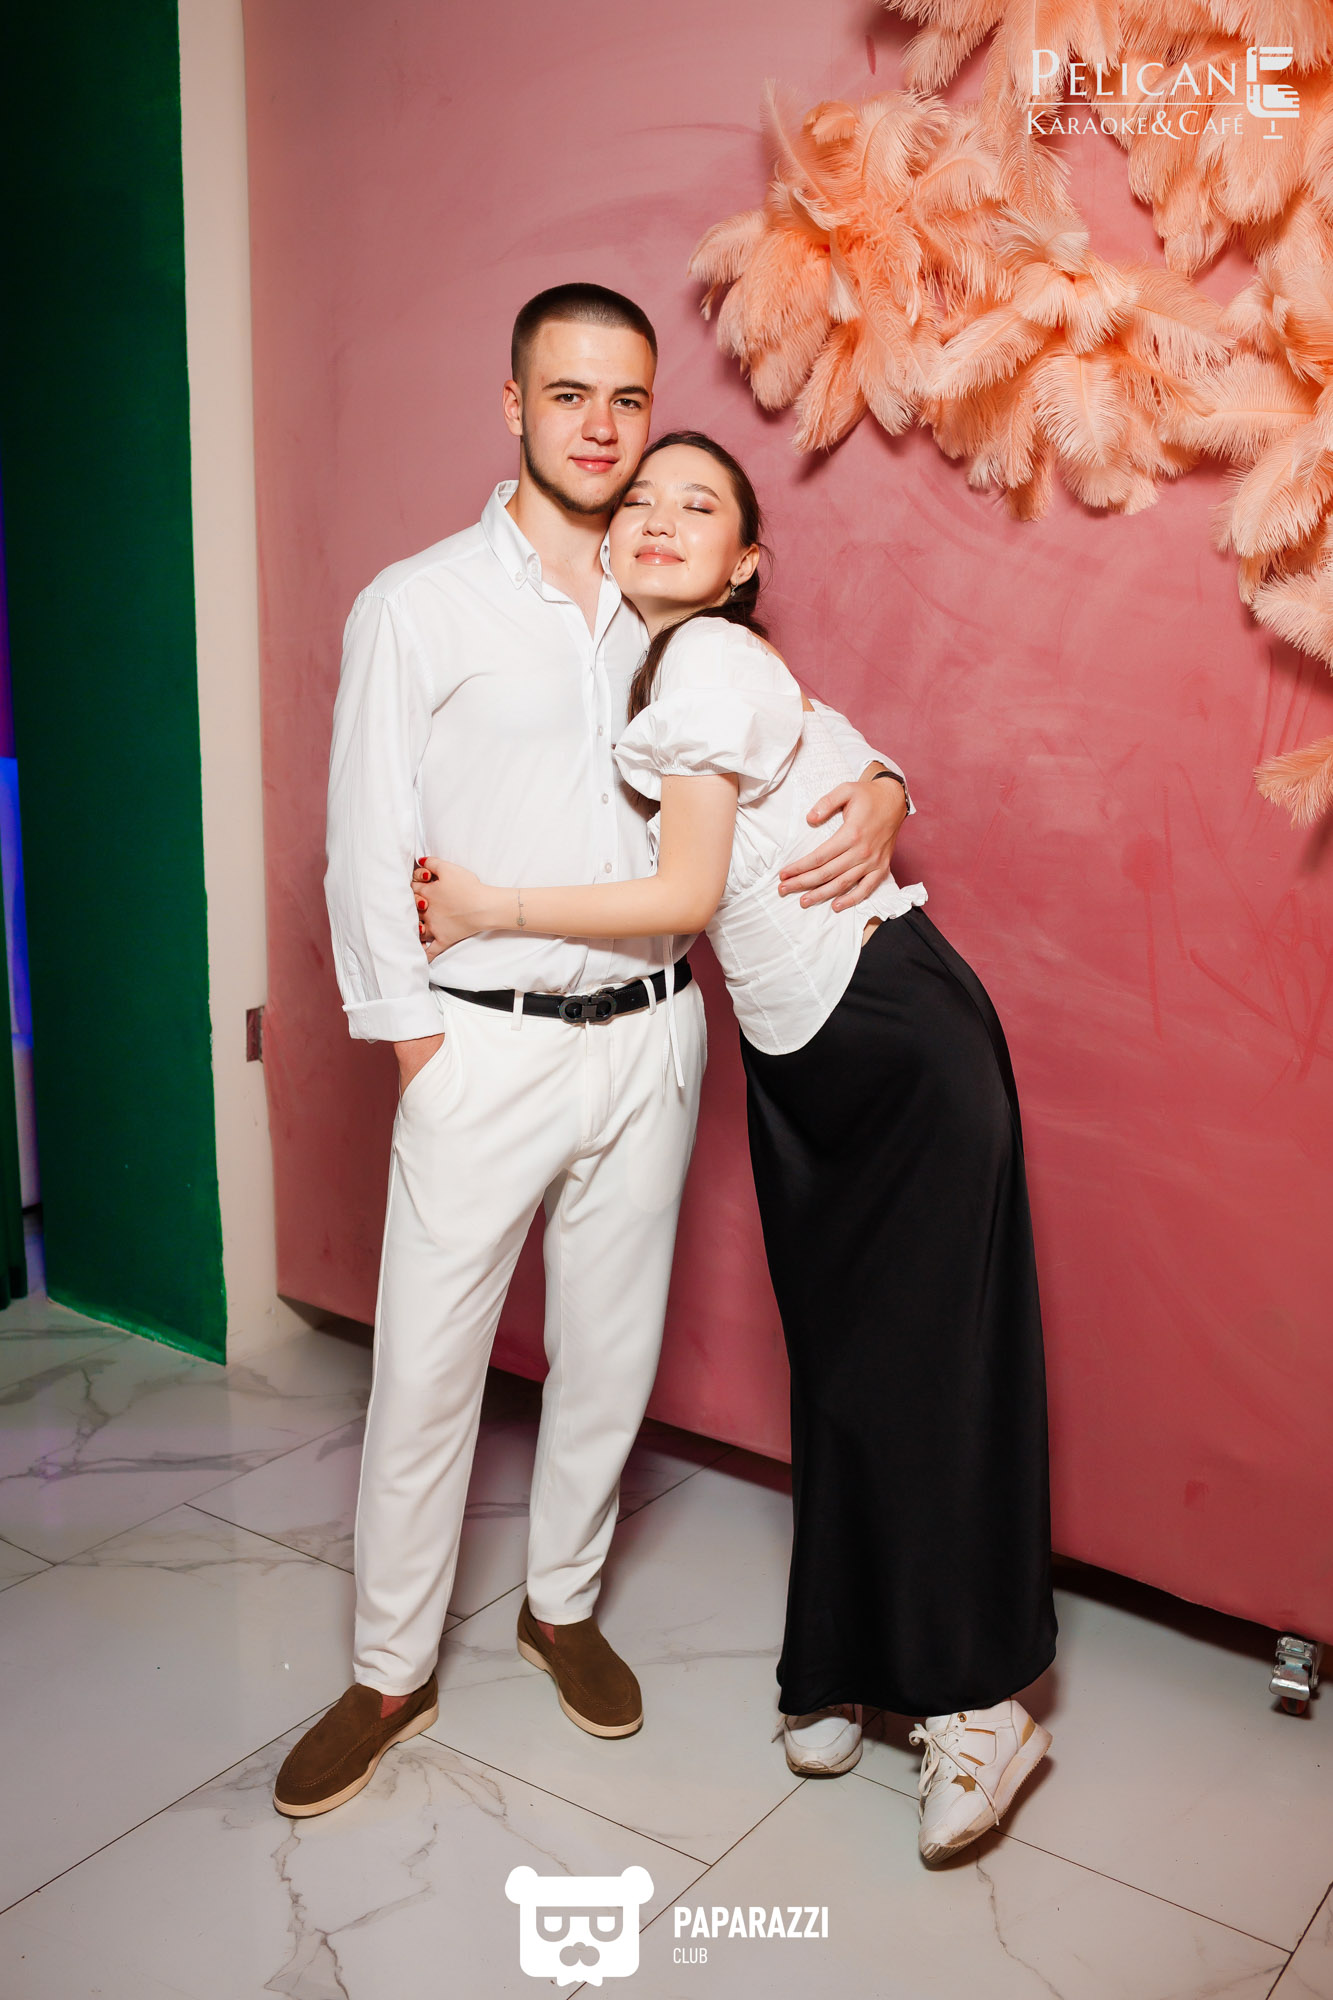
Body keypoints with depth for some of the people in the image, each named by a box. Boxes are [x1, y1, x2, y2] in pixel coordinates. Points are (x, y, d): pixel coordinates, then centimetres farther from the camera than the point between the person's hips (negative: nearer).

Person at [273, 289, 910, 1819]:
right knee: (425, 1365, 2)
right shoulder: (417, 605, -3)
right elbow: (368, 851, -3)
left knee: (611, 1349, 14)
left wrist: (876, 793, -6)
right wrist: (415, 1046, -7)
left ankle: (561, 1604, 37)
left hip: (650, 1034, 4)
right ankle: (390, 1674, 23)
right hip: (486, 1047, -3)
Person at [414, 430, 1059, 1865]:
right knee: (836, 1361, 12)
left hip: (895, 1033, -8)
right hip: (797, 1049, 8)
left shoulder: (713, 660, -14)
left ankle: (978, 1706, 10)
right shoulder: (659, 668, 12)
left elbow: (686, 898, -17)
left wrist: (487, 910, -10)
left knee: (920, 1358, -4)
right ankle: (848, 1679, 24)